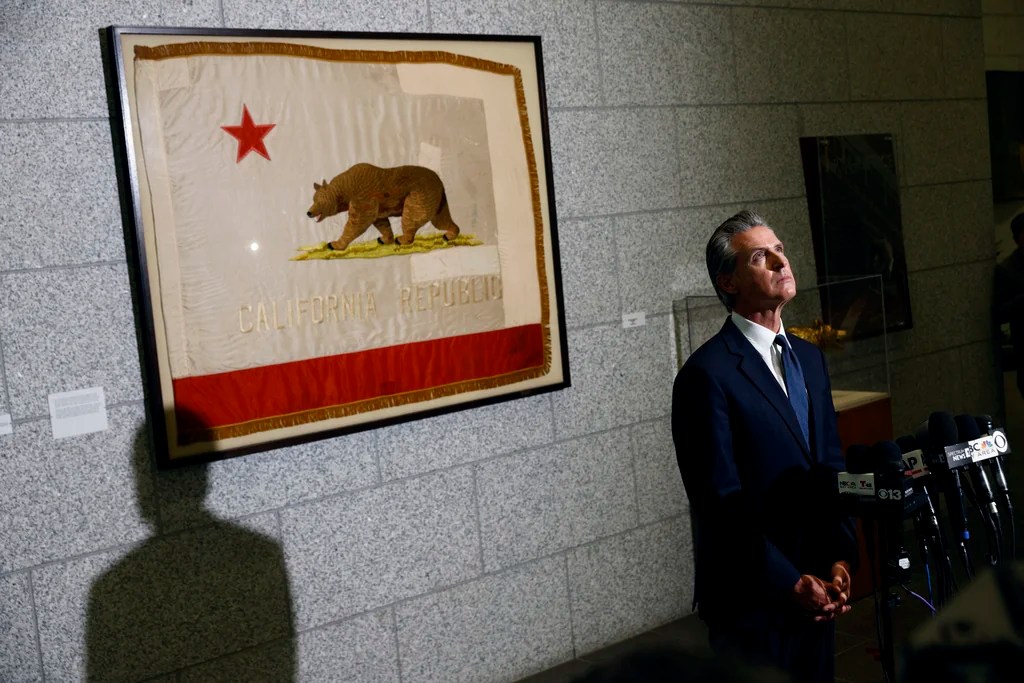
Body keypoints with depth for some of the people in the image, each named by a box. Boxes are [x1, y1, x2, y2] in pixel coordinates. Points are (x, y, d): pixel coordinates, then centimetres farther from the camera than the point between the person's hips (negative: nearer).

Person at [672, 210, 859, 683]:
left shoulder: (809, 358, 10)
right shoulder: (706, 375, -15)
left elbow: (832, 470, 10)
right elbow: (721, 504, -17)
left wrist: (840, 558, -3)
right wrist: (790, 582, -16)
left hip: (817, 592, 7)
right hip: (753, 600, -7)